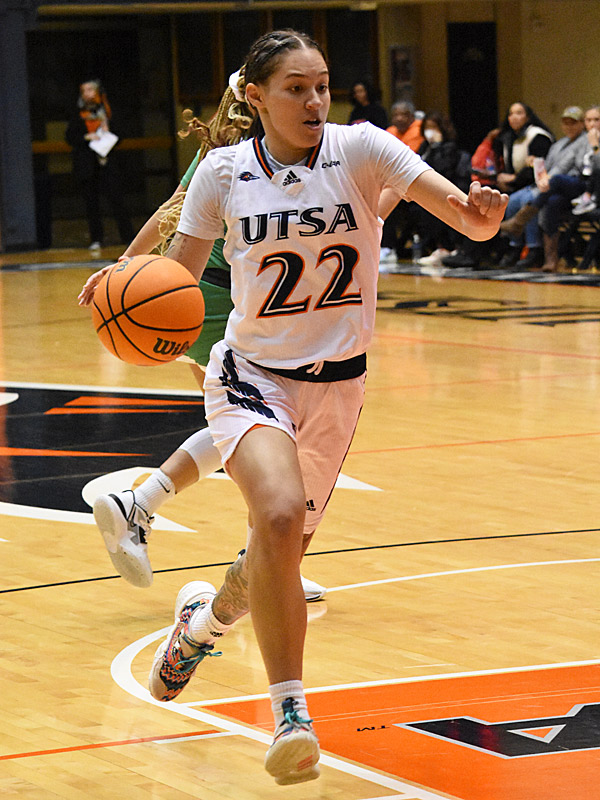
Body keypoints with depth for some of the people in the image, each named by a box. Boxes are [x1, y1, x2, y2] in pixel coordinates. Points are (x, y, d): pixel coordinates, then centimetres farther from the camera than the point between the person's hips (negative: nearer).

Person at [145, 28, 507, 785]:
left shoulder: (359, 148, -12)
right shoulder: (223, 171, -9)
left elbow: (470, 218, -20)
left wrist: (481, 209, -43)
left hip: (336, 384, 2)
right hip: (251, 375, -2)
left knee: (281, 554, 14)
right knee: (280, 516, -29)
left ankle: (205, 619, 51)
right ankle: (291, 714, -20)